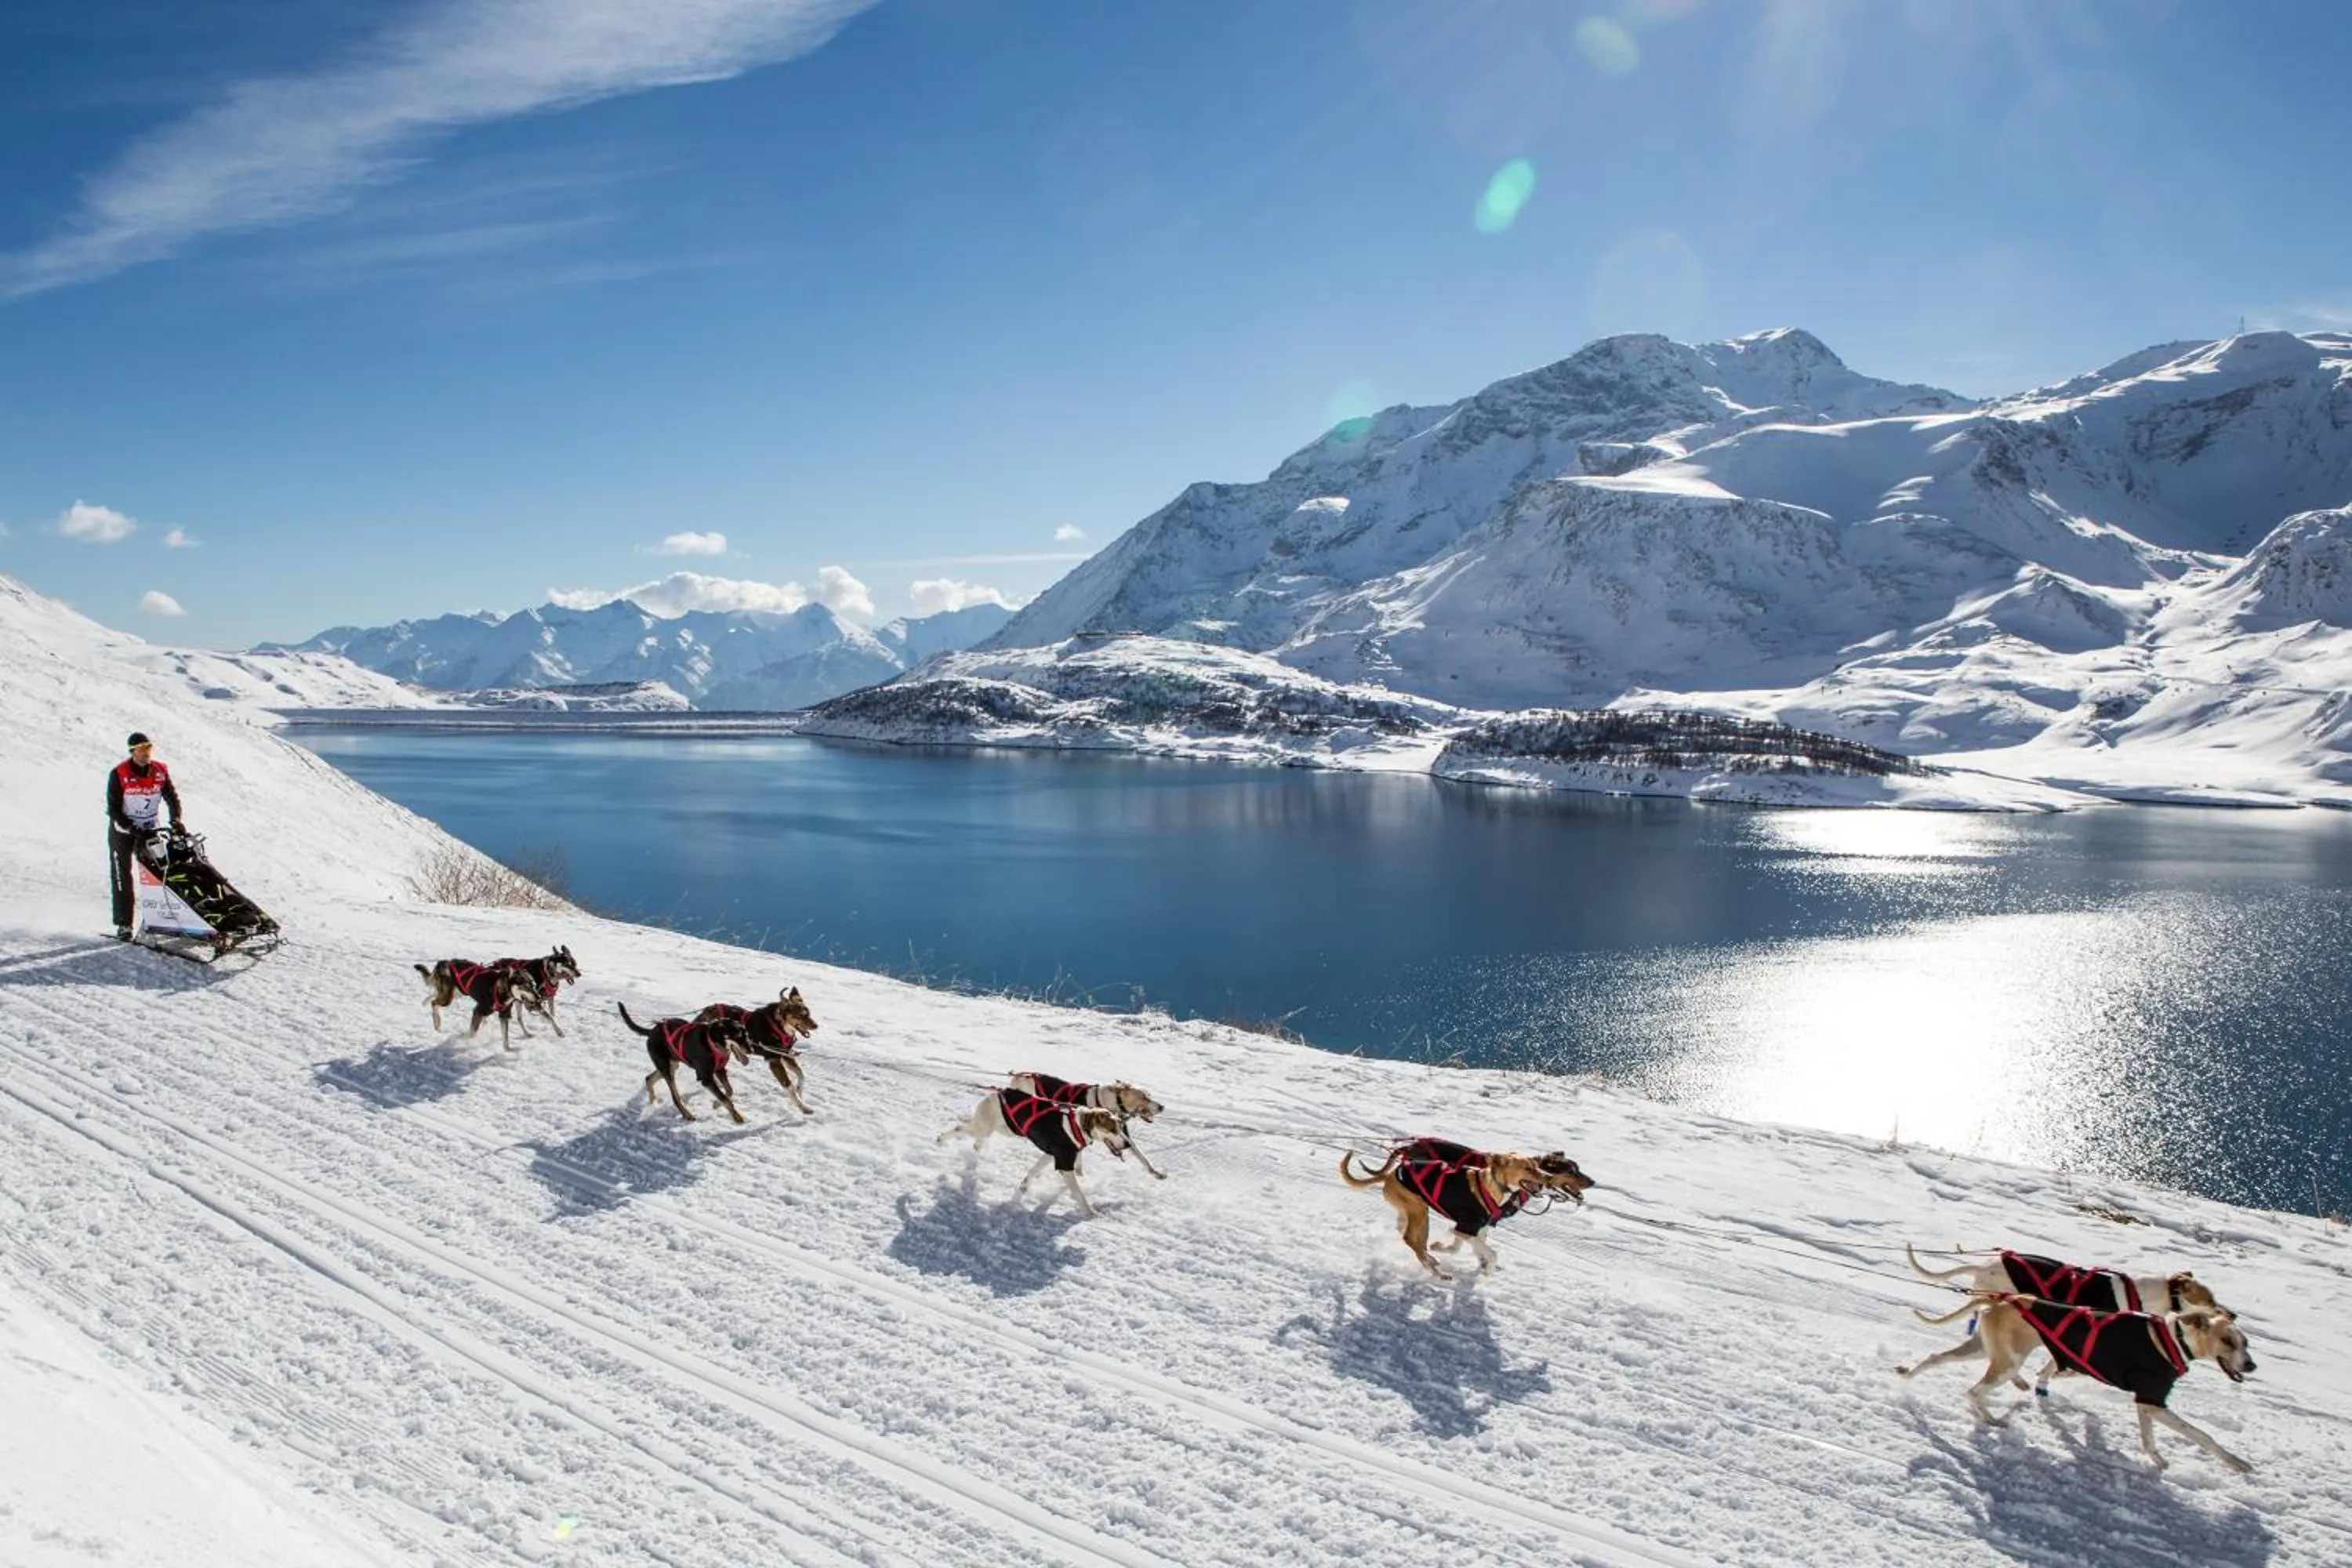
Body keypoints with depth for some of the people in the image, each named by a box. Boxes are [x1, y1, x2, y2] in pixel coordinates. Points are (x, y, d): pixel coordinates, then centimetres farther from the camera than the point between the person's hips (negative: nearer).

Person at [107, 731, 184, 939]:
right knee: (123, 878, -2)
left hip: (151, 829, 3)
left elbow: (172, 797, 2)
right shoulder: (119, 774, -14)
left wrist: (177, 820, -14)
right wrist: (131, 829, -23)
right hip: (123, 831, -3)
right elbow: (113, 809, -12)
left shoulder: (160, 771, -4)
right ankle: (123, 924, 1)